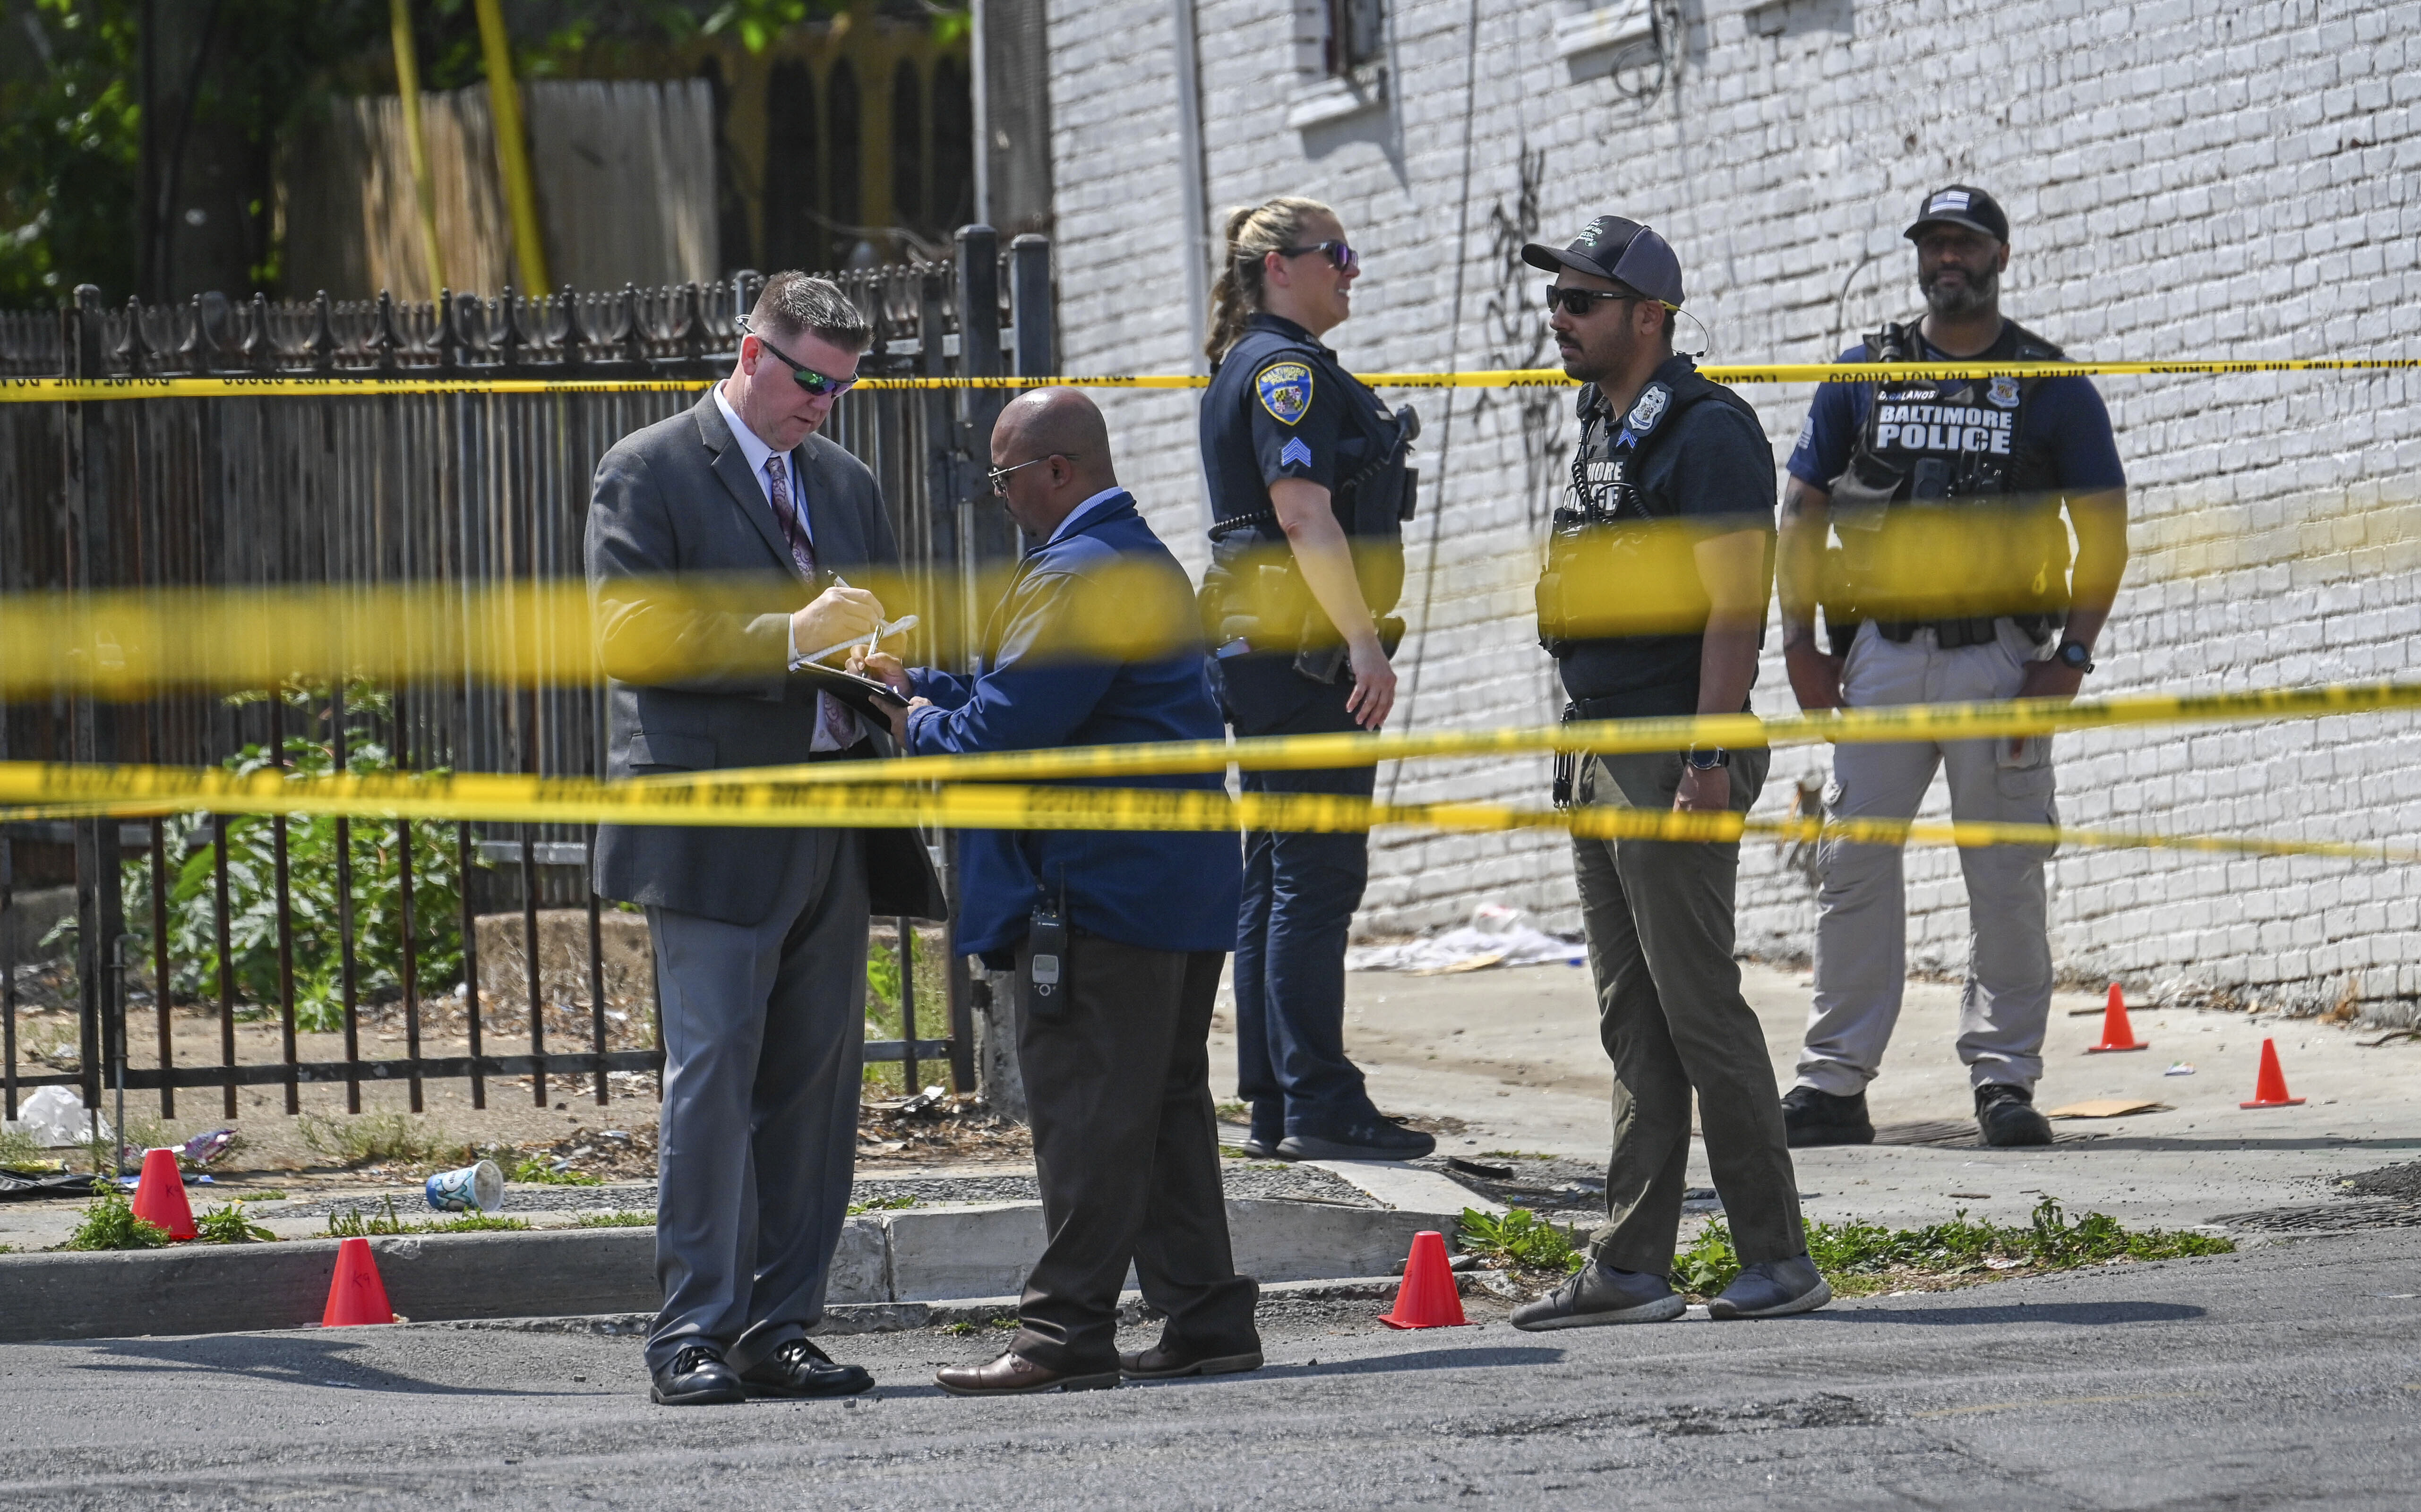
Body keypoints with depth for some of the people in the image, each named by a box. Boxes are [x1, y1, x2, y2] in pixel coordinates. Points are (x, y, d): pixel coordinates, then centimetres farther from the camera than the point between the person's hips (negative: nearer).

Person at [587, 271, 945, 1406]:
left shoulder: (846, 485, 19)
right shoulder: (647, 474, -1)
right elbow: (630, 635, -13)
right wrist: (788, 637, -20)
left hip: (832, 840, 7)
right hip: (716, 836, -6)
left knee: (816, 1087, 5)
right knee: (712, 1080, -8)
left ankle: (781, 1331, 10)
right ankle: (694, 1337, -6)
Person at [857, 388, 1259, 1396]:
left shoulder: (1075, 577, -16)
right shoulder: (1145, 562, 19)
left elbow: (1005, 732, -18)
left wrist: (922, 727, 1)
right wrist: (918, 685, 20)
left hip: (1100, 887, -10)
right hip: (1183, 890, 10)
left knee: (1083, 1109, -8)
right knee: (1164, 1104, 13)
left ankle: (1065, 1332, -7)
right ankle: (1205, 1317, 14)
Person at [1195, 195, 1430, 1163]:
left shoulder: (1248, 368, 20)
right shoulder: (1288, 368, -12)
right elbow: (1303, 511, -22)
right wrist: (1364, 639, -26)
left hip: (1258, 650, 11)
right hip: (1302, 646, -11)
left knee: (1275, 881, 11)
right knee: (1317, 875, -10)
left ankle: (1272, 1108, 13)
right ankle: (1318, 1107, -12)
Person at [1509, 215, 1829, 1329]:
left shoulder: (1706, 432, -12)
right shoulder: (1604, 430, 17)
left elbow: (1735, 599, -18)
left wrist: (1711, 762, -22)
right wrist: (1582, 755, 18)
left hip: (1674, 759, -10)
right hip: (1599, 753, 10)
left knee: (1698, 1008, -8)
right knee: (1632, 1023, 9)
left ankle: (1778, 1261, -3)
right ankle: (1631, 1268, 10)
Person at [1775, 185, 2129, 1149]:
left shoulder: (2053, 390, 5)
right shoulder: (1861, 377, 12)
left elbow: (2103, 530, 3)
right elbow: (1802, 513, 14)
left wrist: (2070, 658, -8)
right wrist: (1800, 641, 2)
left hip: (2000, 654, -2)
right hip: (1879, 654, 2)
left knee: (2006, 874, -2)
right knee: (1852, 864, -1)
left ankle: (2004, 1076, 5)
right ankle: (1834, 1082, 2)